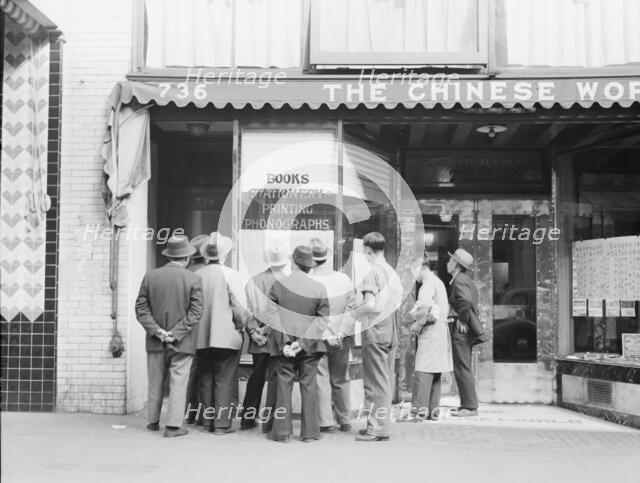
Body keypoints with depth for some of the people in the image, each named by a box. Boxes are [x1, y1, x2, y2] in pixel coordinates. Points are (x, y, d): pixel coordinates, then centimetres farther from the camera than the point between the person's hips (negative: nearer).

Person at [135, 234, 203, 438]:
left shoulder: (150, 277, 2)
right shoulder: (193, 279, -7)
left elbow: (141, 308, -1)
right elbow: (195, 312, -12)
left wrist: (157, 330, -6)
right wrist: (176, 333, -11)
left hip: (156, 342, 3)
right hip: (182, 344, -3)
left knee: (155, 383, 14)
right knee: (178, 383, 2)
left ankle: (153, 421, 25)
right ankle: (173, 426, 1)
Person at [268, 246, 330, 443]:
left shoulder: (278, 285, -3)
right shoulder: (319, 288, -3)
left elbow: (273, 316, -8)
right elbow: (322, 320, -6)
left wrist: (284, 343, -11)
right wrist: (303, 342, -9)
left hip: (283, 345, 0)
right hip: (310, 345, 0)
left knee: (284, 386, 6)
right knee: (309, 386, 7)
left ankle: (282, 432, 8)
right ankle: (310, 432, 10)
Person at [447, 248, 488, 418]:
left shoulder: (459, 281, -14)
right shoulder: (466, 279, 17)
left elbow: (466, 301, -30)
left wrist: (463, 320, -20)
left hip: (461, 329, -10)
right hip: (466, 329, 10)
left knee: (462, 368, -7)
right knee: (463, 368, 15)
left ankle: (470, 407, -4)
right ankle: (468, 404, 20)